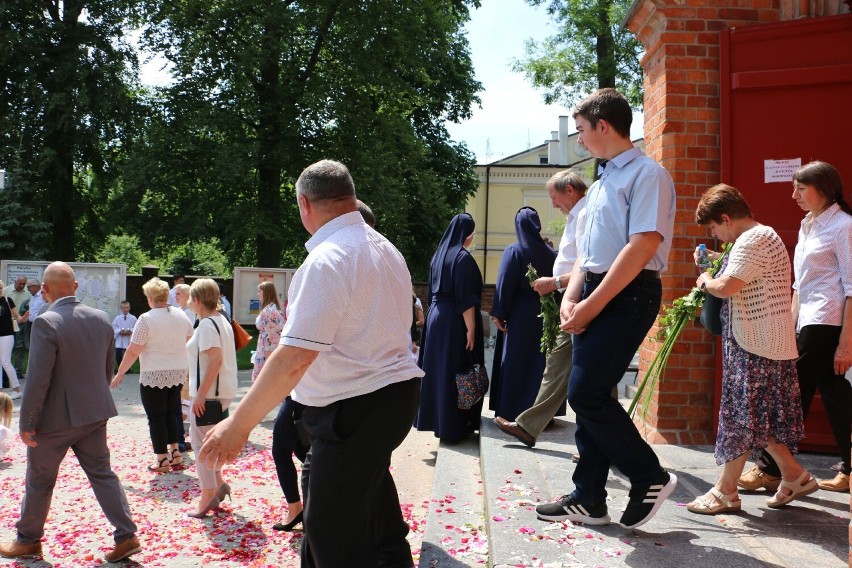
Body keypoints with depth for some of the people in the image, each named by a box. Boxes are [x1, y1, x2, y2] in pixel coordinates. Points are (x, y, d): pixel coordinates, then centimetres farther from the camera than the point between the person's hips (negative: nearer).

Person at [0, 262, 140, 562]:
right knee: (102, 473, 12)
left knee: (39, 480, 13)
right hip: (95, 413, 6)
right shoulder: (101, 318, 1)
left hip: (56, 416, -5)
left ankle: (27, 541, 30)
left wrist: (27, 422, -12)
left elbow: (38, 378, -20)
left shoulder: (46, 323, -19)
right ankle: (126, 536, 8)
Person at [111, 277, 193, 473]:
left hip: (154, 376, -6)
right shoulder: (181, 316, 4)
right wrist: (187, 369, 24)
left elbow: (133, 351, -13)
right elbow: (190, 343, 11)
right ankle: (175, 453, 16)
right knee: (170, 413, 20)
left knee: (156, 418, 4)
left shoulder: (146, 319, -13)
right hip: (178, 374, 6)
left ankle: (162, 460, 8)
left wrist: (120, 373, -3)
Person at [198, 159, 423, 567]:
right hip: (395, 392, 10)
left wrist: (239, 424, -18)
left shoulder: (326, 261, -19)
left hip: (352, 411, -10)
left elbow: (294, 358, -24)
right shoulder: (386, 250, 10)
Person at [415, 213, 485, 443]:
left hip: (436, 318, 8)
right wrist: (471, 329, -17)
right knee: (456, 373, -3)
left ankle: (436, 420, 20)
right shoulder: (463, 257, -13)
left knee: (438, 370, 12)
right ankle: (453, 427, 0)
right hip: (455, 323, -8)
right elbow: (465, 298, -18)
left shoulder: (438, 255, 11)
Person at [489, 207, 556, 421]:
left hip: (519, 314, -4)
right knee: (542, 359, 10)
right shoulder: (550, 253, 4)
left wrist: (498, 313, -8)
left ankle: (511, 412, 4)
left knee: (515, 361, 2)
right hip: (545, 314, 4)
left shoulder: (513, 251, -8)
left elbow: (504, 284, -11)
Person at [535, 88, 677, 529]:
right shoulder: (600, 185, 18)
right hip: (595, 294, 9)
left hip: (629, 295, -9)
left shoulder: (646, 175, -9)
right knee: (588, 396, 8)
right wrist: (571, 298, 4)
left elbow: (642, 248, -19)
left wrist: (592, 305, -19)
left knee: (586, 393, -13)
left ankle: (650, 478, 6)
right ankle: (588, 499, 18)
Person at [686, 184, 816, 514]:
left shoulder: (752, 241, -17)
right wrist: (717, 262, 13)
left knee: (741, 416, -3)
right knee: (757, 418, 16)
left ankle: (725, 492, 6)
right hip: (765, 343, 11)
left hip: (755, 346, -11)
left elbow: (726, 287, -27)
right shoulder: (762, 236, 18)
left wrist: (705, 281, -8)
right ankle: (794, 476, 25)